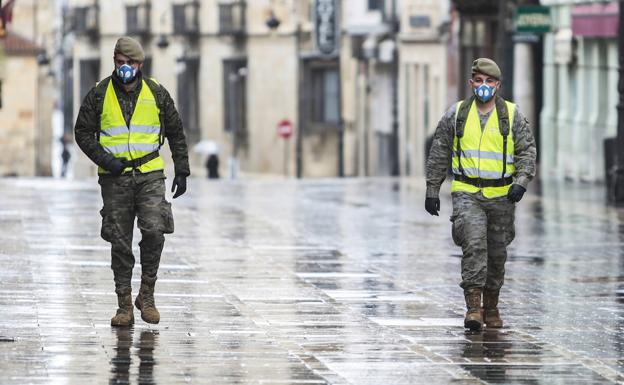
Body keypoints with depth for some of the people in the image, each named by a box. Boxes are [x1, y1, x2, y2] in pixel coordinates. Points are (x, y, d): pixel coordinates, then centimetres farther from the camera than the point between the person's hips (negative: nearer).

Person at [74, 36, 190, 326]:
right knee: (120, 243, 1)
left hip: (150, 175, 0)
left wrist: (182, 171, 9)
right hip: (115, 178, 0)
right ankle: (125, 305, 8)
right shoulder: (99, 95, 3)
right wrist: (104, 159, -10)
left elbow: (176, 134, 14)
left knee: (154, 231, -16)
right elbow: (83, 132, 5)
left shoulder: (156, 93, 6)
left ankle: (147, 295, 1)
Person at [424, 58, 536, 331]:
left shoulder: (512, 115, 3)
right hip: (467, 194, -1)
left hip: (501, 195, 1)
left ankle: (491, 308, 25)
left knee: (497, 253, 10)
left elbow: (527, 151, 2)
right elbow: (438, 154, 9)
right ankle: (473, 306, -22)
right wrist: (432, 191, 6)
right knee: (474, 245, -19)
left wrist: (521, 182, -14)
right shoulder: (456, 114, 4)